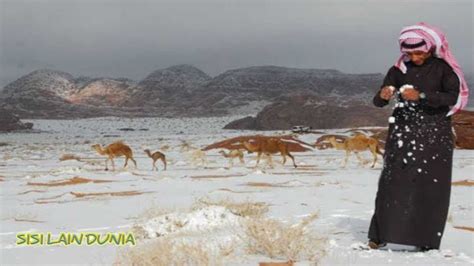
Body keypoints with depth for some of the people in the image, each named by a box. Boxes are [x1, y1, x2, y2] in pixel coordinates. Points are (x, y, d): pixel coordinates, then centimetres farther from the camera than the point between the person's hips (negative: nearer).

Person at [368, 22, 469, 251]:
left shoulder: (444, 69, 0)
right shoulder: (399, 70, 6)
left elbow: (452, 97, -15)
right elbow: (378, 102, 2)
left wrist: (421, 96, -26)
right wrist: (383, 95, -22)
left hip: (434, 135, -1)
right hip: (403, 133, 2)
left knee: (431, 187, -4)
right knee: (392, 182, -6)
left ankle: (427, 240, 2)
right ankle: (379, 235, 0)